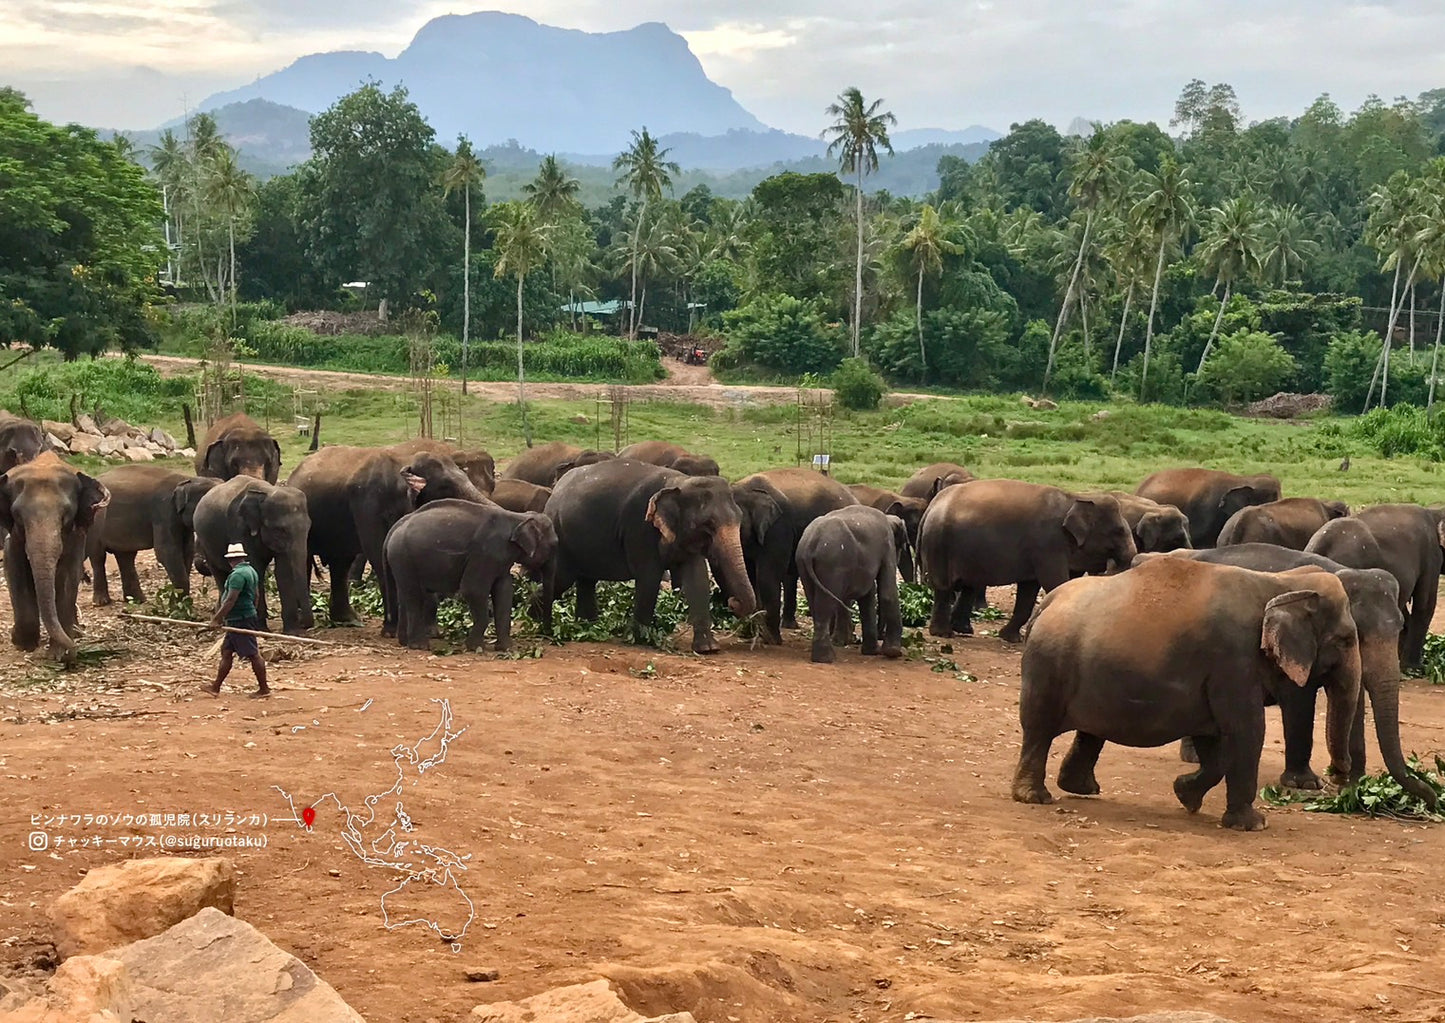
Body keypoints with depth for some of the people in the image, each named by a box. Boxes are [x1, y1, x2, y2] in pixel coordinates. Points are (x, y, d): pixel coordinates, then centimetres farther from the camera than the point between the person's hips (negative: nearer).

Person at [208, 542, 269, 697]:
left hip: (240, 620, -10)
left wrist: (216, 618, -20)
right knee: (226, 651, 13)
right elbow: (255, 596, 20)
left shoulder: (238, 574, -18)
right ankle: (216, 687, 17)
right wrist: (253, 612, 30)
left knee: (253, 654, -4)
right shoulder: (251, 571, 13)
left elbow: (230, 600, -24)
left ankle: (264, 689, 0)